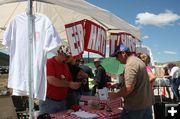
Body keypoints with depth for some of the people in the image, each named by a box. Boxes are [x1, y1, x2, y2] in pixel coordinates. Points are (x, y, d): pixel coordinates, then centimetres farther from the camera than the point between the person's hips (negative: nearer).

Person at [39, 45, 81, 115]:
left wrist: (74, 84, -3)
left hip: (62, 101, 6)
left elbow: (69, 80, 19)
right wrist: (69, 84, -21)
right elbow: (51, 80, -21)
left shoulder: (66, 65, 11)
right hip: (49, 101, -6)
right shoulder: (49, 63, -9)